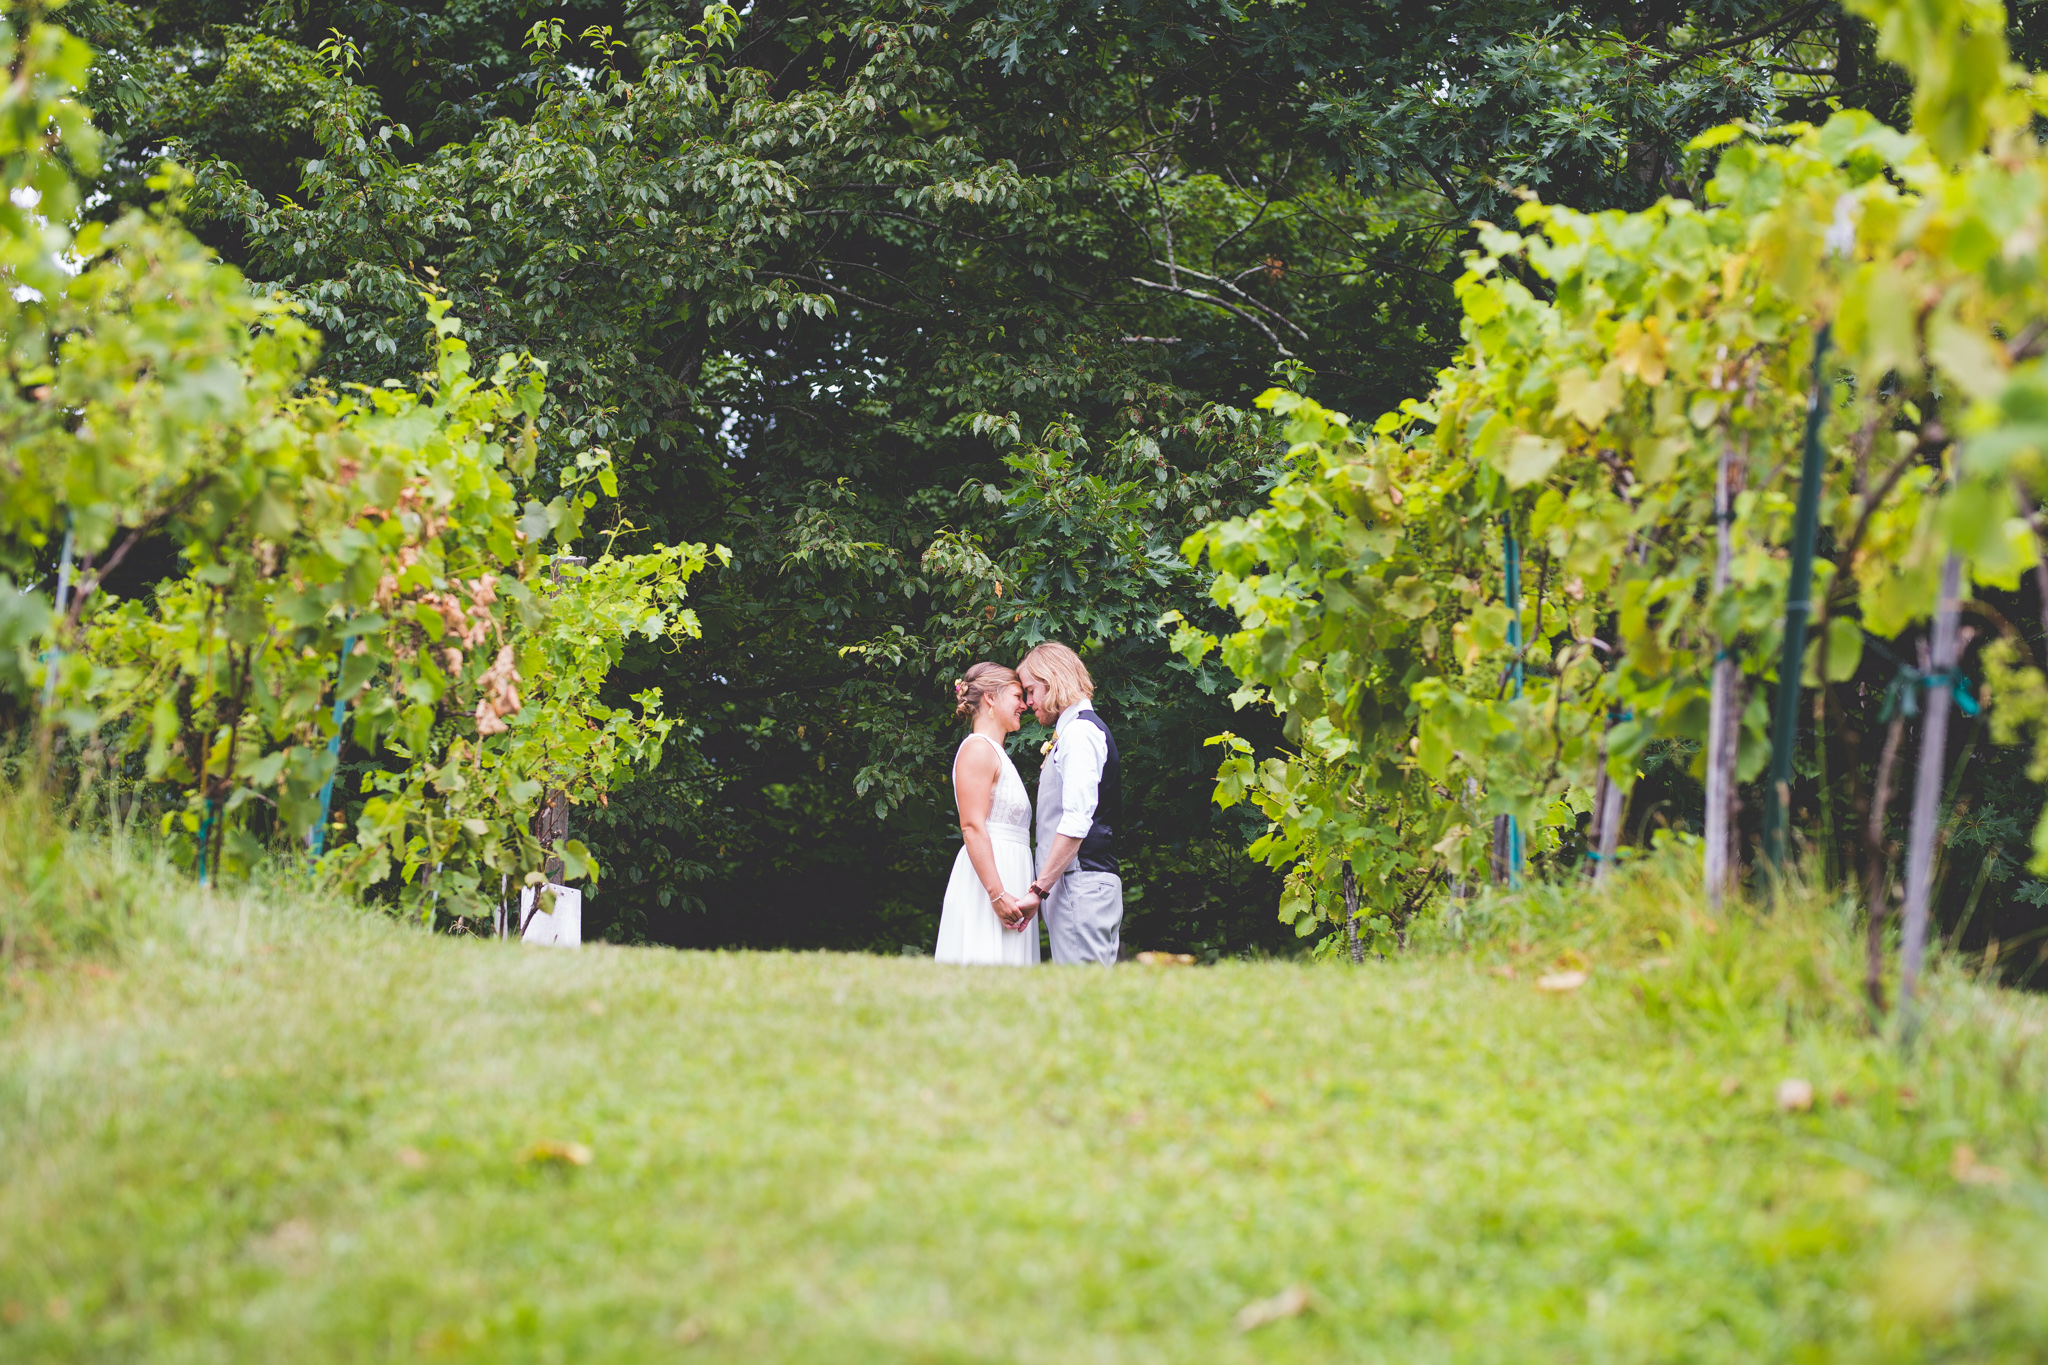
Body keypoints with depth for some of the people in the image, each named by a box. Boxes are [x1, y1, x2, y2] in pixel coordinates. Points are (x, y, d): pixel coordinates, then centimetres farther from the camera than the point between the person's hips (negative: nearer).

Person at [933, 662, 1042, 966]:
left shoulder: (996, 753, 24)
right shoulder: (977, 748, -6)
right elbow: (972, 827, -16)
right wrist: (997, 895, -23)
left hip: (1007, 879, 10)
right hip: (990, 880, -10)